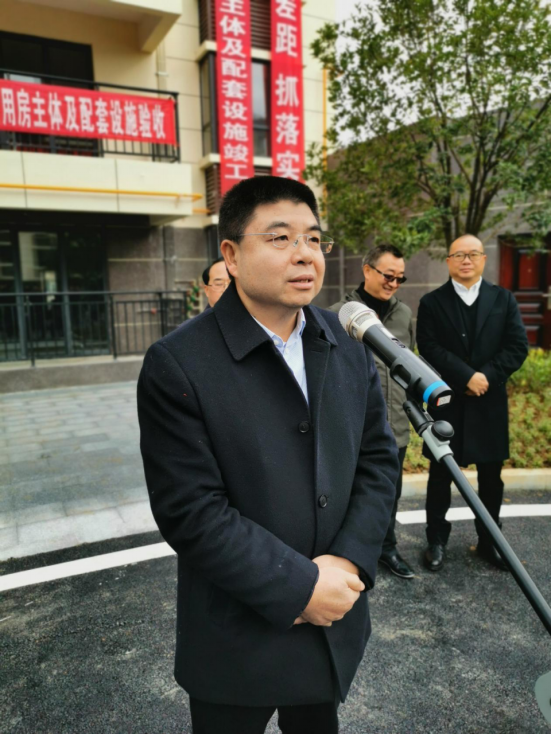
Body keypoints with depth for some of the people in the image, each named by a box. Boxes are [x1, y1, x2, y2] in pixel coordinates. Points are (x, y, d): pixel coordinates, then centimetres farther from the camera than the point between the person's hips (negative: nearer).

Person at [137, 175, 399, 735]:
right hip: (238, 636, -4)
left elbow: (378, 458, 0)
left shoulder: (349, 346, -3)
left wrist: (348, 562, -12)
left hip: (334, 617, 5)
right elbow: (189, 512, -21)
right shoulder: (177, 365, -19)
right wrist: (301, 586, -19)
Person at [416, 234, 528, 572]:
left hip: (491, 403, 2)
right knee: (441, 475, 8)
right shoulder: (432, 302, 0)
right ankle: (437, 541, 23)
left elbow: (518, 346, -2)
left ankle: (489, 541, 31)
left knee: (491, 477, 13)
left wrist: (487, 376, -15)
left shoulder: (504, 299, 6)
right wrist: (467, 376, -18)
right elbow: (429, 348, -10)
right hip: (448, 402, -2)